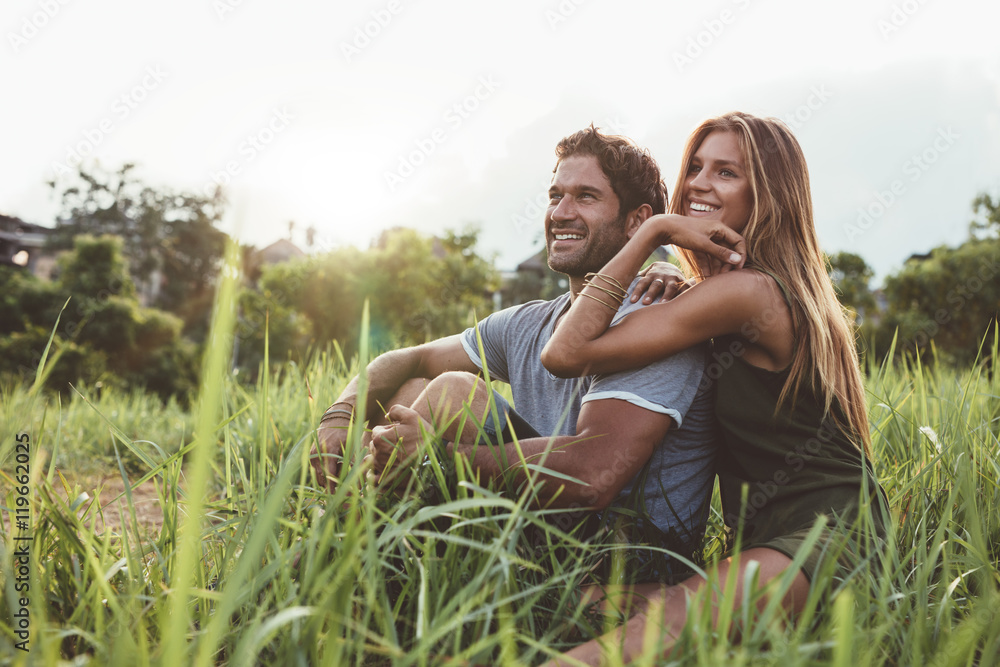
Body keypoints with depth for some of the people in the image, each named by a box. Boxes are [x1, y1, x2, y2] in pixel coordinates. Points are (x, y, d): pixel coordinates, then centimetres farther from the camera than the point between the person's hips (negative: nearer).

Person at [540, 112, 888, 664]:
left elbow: (566, 353, -16)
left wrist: (653, 231, -12)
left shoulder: (746, 291, -14)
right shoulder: (787, 288, 17)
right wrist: (673, 299, 12)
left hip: (823, 540, -10)